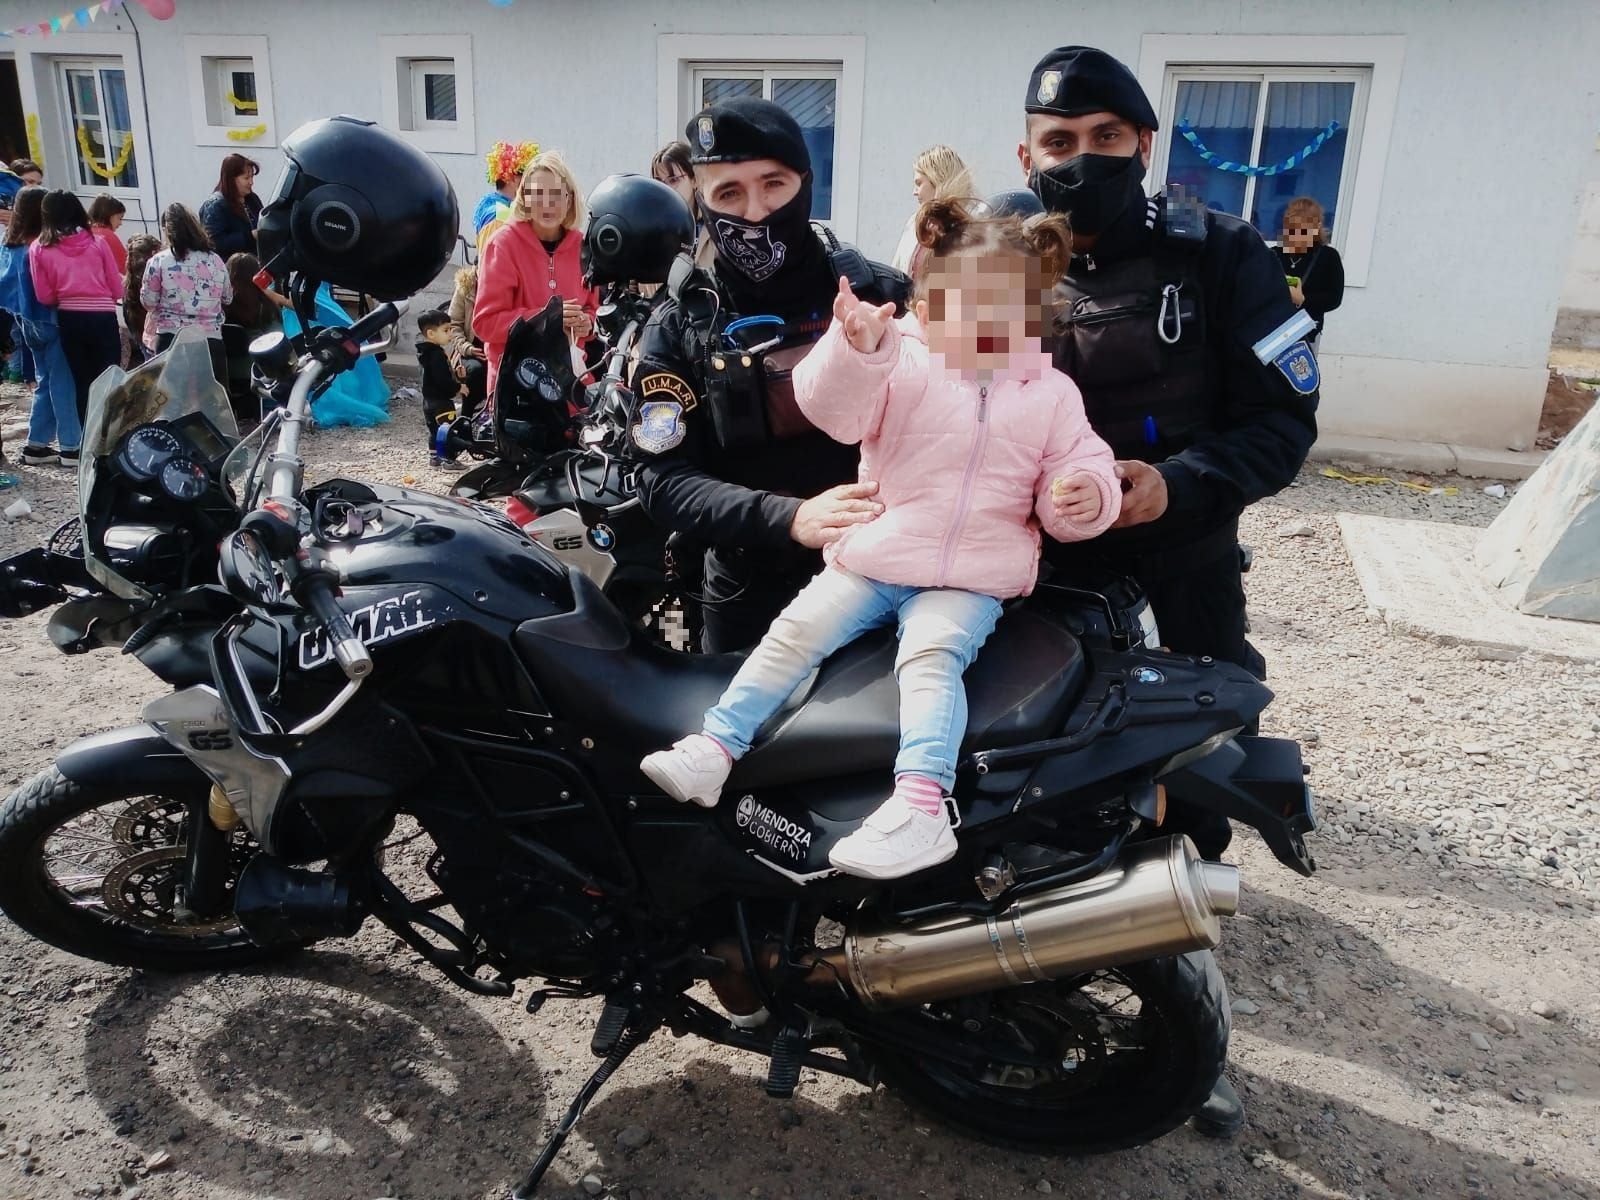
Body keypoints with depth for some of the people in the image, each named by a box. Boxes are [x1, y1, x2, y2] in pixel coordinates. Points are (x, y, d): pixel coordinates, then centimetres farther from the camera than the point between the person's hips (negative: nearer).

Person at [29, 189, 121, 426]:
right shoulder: (96, 242, 0)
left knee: (82, 382, 11)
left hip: (69, 319, 1)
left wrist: (65, 298, 18)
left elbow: (44, 295, -1)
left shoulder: (39, 248, 1)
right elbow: (117, 287, 1)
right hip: (102, 317, -1)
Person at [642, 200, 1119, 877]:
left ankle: (922, 808, -34)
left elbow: (1080, 468, 9)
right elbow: (834, 408, -15)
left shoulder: (1052, 395, 7)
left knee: (931, 656, -25)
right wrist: (856, 348, -36)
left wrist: (1089, 496, -16)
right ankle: (715, 747, -4)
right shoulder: (903, 363, 1)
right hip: (870, 560, 2)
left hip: (968, 582, -1)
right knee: (796, 631, -10)